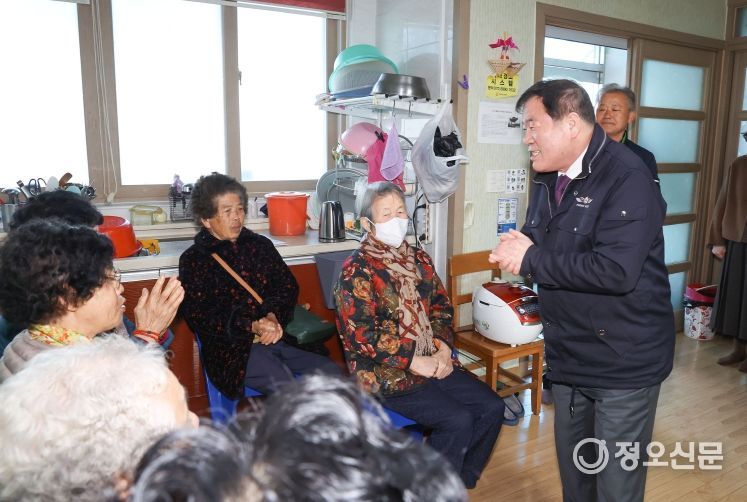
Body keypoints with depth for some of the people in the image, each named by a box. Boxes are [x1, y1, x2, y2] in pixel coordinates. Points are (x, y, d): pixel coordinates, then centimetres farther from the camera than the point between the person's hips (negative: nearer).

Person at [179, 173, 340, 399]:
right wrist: (251, 326, -17)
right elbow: (198, 315, -6)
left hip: (278, 335, 5)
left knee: (332, 371, -14)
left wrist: (273, 316, -12)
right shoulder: (193, 260, 4)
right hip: (232, 346, -4)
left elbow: (288, 285, 10)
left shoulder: (260, 244, 17)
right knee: (284, 385, -29)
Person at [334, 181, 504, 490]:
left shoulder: (419, 259, 11)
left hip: (434, 363, 7)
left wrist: (443, 348, -6)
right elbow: (362, 336, -16)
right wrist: (416, 362, -18)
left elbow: (441, 308, 13)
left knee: (492, 407, -5)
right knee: (458, 420, -21)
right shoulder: (357, 270, -10)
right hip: (386, 373, -7)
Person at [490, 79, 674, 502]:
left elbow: (616, 271, -31)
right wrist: (521, 246, -8)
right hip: (568, 355, 8)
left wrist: (531, 259, -22)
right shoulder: (549, 178, 8)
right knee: (572, 468, 23)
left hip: (625, 361, -7)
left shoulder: (628, 179, -20)